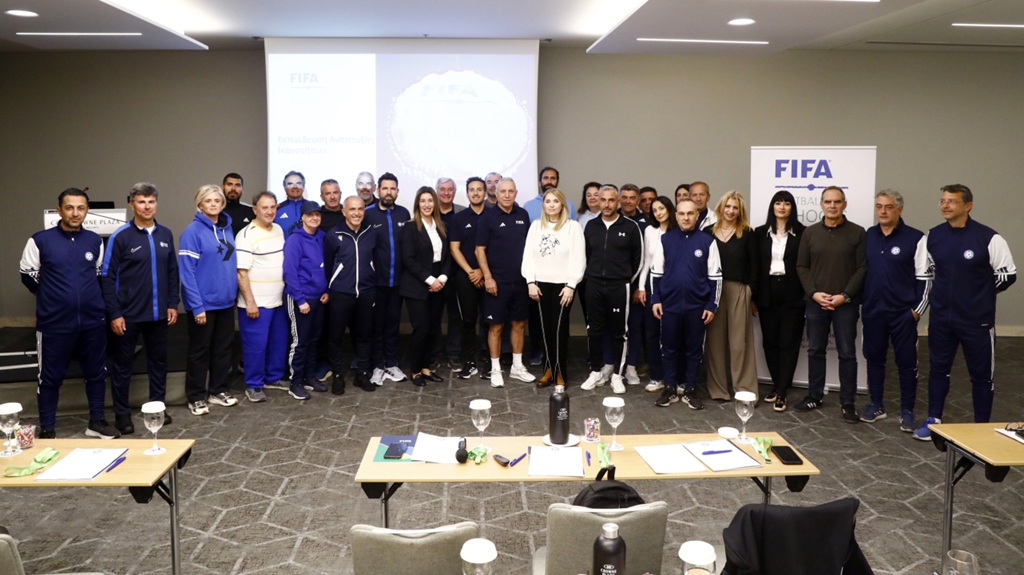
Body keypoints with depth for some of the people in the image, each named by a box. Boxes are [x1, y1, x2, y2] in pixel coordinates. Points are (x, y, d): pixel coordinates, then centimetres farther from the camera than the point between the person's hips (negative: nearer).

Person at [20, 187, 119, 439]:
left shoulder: (95, 241, 3)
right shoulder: (40, 240, -6)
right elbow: (28, 276, 4)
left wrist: (88, 297, 12)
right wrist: (52, 298, 11)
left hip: (93, 321, 3)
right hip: (54, 323, -3)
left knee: (96, 373, 12)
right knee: (51, 377, 6)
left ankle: (96, 421, 26)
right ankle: (47, 429, 19)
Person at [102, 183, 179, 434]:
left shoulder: (165, 235, 5)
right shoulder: (120, 236, -8)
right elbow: (107, 277, -8)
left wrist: (173, 304, 5)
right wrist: (114, 314, -12)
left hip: (158, 313, 4)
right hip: (128, 314, -4)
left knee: (158, 360, 14)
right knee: (123, 363, 7)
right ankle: (122, 413, 19)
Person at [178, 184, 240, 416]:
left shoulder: (227, 228, 7)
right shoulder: (193, 231, -12)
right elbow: (187, 271, -16)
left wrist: (233, 292, 7)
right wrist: (196, 305, -20)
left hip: (226, 301, 6)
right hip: (203, 303, -6)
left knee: (223, 348, 15)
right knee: (200, 351, 5)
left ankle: (219, 390, 28)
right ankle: (196, 397, 17)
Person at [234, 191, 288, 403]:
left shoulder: (279, 230, 9)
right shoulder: (246, 235, -13)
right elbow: (241, 272, -16)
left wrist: (287, 292, 14)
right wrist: (250, 302, -19)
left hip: (278, 300, 7)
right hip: (256, 303, -7)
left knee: (279, 342, 14)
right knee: (256, 345, 0)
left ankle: (274, 377, 30)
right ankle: (253, 385, 12)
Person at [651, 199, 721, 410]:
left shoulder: (707, 241, -1)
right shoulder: (665, 239, 3)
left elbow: (715, 276, 1)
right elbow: (656, 272, 6)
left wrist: (712, 305, -3)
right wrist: (655, 299, 0)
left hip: (696, 306, -1)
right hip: (670, 304, 1)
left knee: (694, 349, 9)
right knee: (669, 348, 8)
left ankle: (690, 390, 20)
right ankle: (670, 389, 20)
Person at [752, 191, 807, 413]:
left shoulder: (802, 233, -1)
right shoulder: (760, 233, 7)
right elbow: (755, 265, 7)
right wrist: (754, 297, 4)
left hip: (792, 294, -3)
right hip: (768, 293, 3)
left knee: (788, 342, -1)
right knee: (770, 341, 8)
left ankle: (781, 393, 1)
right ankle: (776, 385, 21)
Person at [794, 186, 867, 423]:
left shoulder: (857, 233, -1)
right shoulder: (810, 233, 6)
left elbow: (862, 268, -4)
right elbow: (802, 267, 5)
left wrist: (845, 296, -12)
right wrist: (814, 292, -8)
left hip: (846, 304, -2)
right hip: (816, 302, 2)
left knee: (847, 354, 3)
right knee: (815, 351, 10)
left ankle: (847, 402, 11)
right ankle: (814, 396, 22)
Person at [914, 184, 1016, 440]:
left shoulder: (989, 238, -13)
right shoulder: (933, 236, 2)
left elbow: (1007, 275, -5)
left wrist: (979, 293, 5)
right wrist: (948, 292, 11)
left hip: (977, 320, -4)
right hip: (940, 319, 4)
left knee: (981, 374, 8)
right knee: (938, 368, 14)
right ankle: (933, 421, 27)